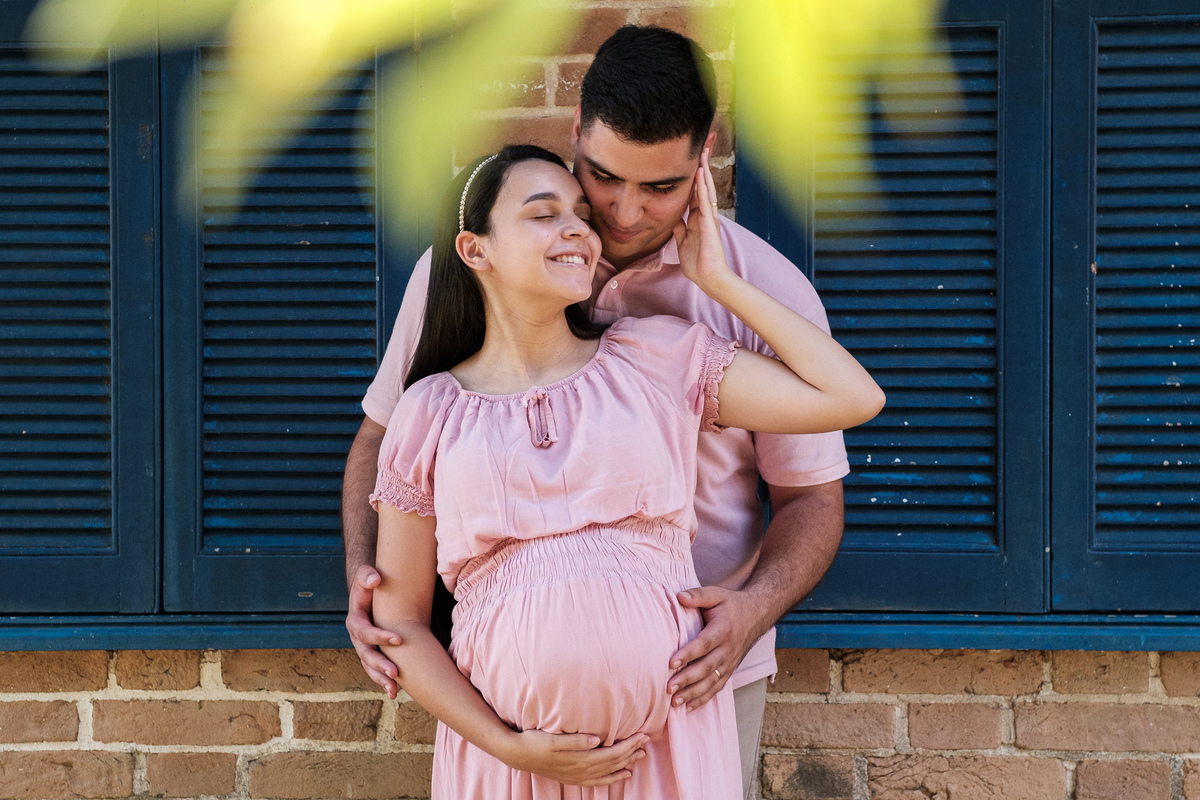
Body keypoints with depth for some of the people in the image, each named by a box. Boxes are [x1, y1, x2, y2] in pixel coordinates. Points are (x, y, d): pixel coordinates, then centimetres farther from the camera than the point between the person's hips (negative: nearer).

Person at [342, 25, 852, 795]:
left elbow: (811, 499, 0)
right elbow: (386, 435, 6)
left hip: (695, 674, 0)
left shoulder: (768, 291, -6)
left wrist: (754, 609, -19)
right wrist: (364, 573, -11)